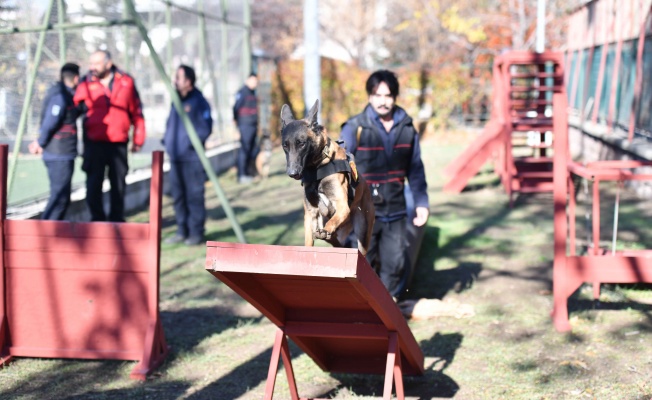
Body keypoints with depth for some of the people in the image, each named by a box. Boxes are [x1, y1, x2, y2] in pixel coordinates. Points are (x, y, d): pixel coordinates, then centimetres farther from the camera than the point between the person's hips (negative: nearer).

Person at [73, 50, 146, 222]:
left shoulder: (126, 82, 2)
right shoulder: (86, 84, -1)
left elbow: (136, 112, 9)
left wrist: (138, 139, 9)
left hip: (119, 144, 1)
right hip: (94, 143, -1)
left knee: (118, 186, 9)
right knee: (93, 185, -3)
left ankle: (117, 221, 22)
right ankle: (97, 219, 10)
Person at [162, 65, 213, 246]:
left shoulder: (198, 101, -8)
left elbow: (206, 127, -11)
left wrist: (192, 142, -17)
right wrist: (166, 140, 9)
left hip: (192, 158, -8)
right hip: (175, 157, 8)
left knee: (194, 195, -3)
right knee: (178, 196, 11)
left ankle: (196, 233, 3)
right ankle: (182, 231, 19)